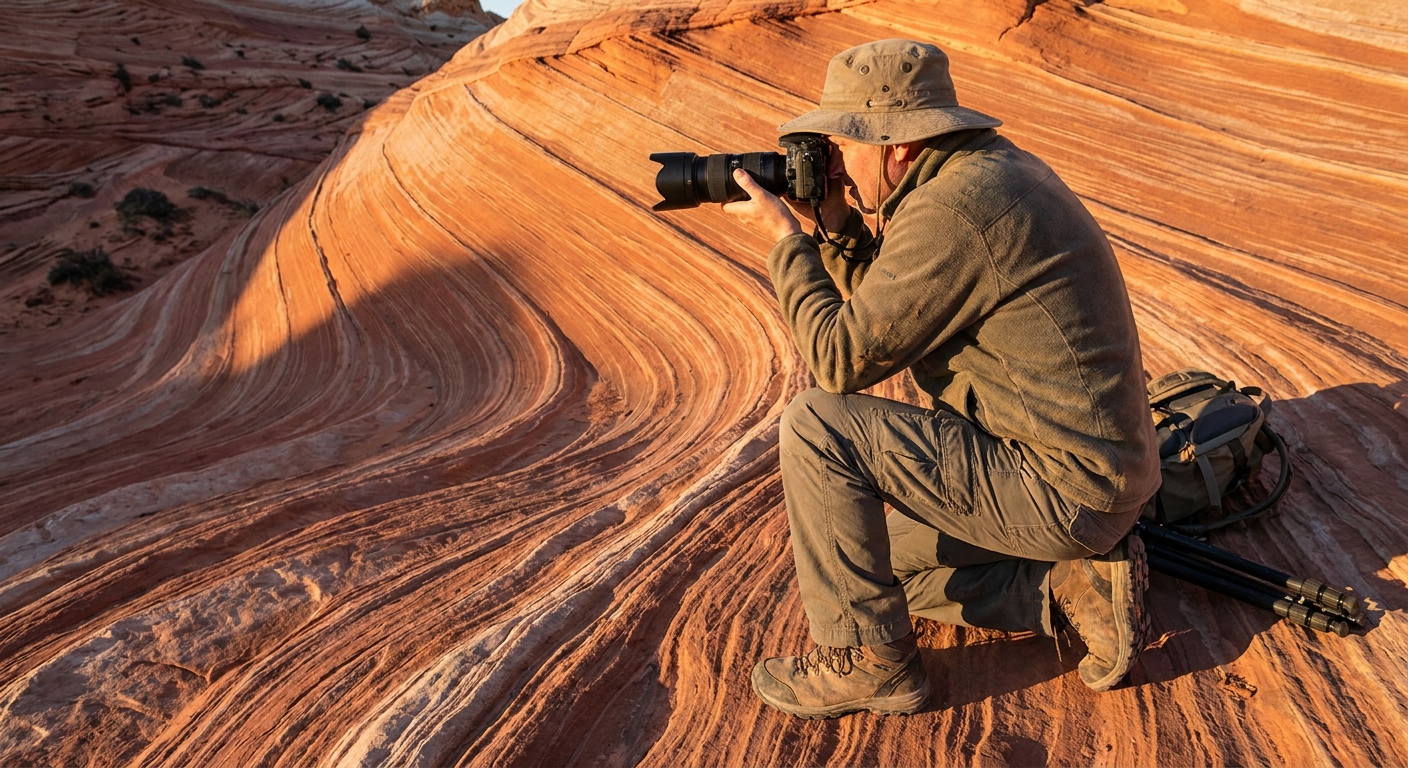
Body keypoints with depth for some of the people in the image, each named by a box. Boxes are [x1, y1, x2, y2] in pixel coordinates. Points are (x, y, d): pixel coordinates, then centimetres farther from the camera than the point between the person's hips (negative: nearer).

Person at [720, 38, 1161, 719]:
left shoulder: (950, 210, -23)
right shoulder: (991, 166, 9)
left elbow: (843, 359, -20)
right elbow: (884, 310, 15)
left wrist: (785, 238, -10)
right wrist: (834, 228, 2)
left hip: (1061, 488, -10)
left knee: (815, 426, -15)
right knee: (885, 561, 21)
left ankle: (866, 663, -2)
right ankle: (1074, 584, 12)